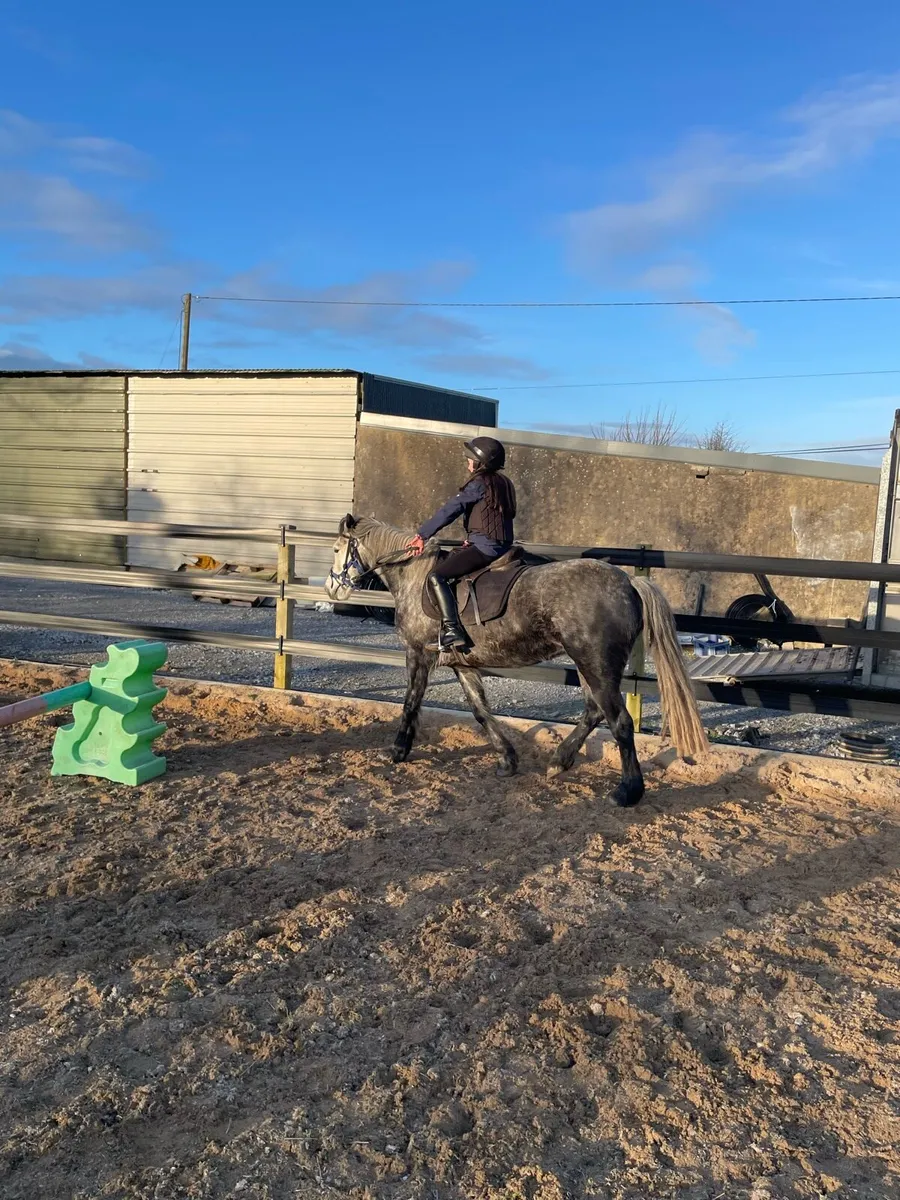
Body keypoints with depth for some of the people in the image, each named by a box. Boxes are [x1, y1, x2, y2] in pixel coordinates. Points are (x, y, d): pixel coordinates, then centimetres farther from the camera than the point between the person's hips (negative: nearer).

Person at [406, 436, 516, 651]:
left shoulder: (479, 483, -10)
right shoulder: (504, 483, 17)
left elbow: (449, 510, -10)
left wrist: (422, 535, -6)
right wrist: (473, 539, 16)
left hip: (485, 547, -10)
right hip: (501, 546, 10)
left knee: (436, 576, -11)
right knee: (452, 556, 28)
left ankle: (452, 631, -22)